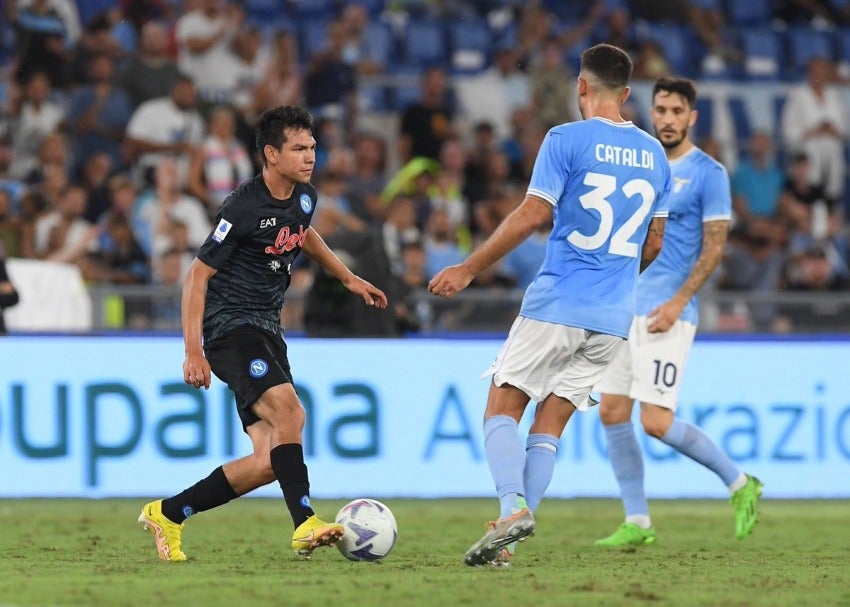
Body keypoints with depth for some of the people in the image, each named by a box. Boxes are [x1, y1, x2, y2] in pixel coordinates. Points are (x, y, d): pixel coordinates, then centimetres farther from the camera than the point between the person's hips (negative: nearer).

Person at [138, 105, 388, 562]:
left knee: (270, 461, 0)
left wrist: (349, 279, 38)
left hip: (266, 331, 8)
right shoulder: (243, 208, -17)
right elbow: (198, 275, -13)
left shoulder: (303, 197, 7)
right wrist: (193, 351, -19)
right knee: (287, 411, -31)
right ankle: (306, 525, -34)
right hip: (230, 325, -8)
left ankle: (168, 514, 11)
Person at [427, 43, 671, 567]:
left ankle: (513, 508, -20)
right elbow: (654, 243, 17)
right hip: (614, 318, 5)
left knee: (502, 409, 3)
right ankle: (507, 544, -2)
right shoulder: (654, 154, 11)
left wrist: (469, 269, -6)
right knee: (551, 425, 7)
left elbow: (533, 214, -12)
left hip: (556, 303, -5)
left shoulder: (567, 139, -6)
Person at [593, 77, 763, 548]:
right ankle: (637, 522, 9)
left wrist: (677, 303, -18)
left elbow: (714, 248, -9)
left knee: (656, 421, -13)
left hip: (667, 313, -7)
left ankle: (740, 484, 6)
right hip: (623, 309, 7)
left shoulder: (708, 173, -6)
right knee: (612, 413, 1)